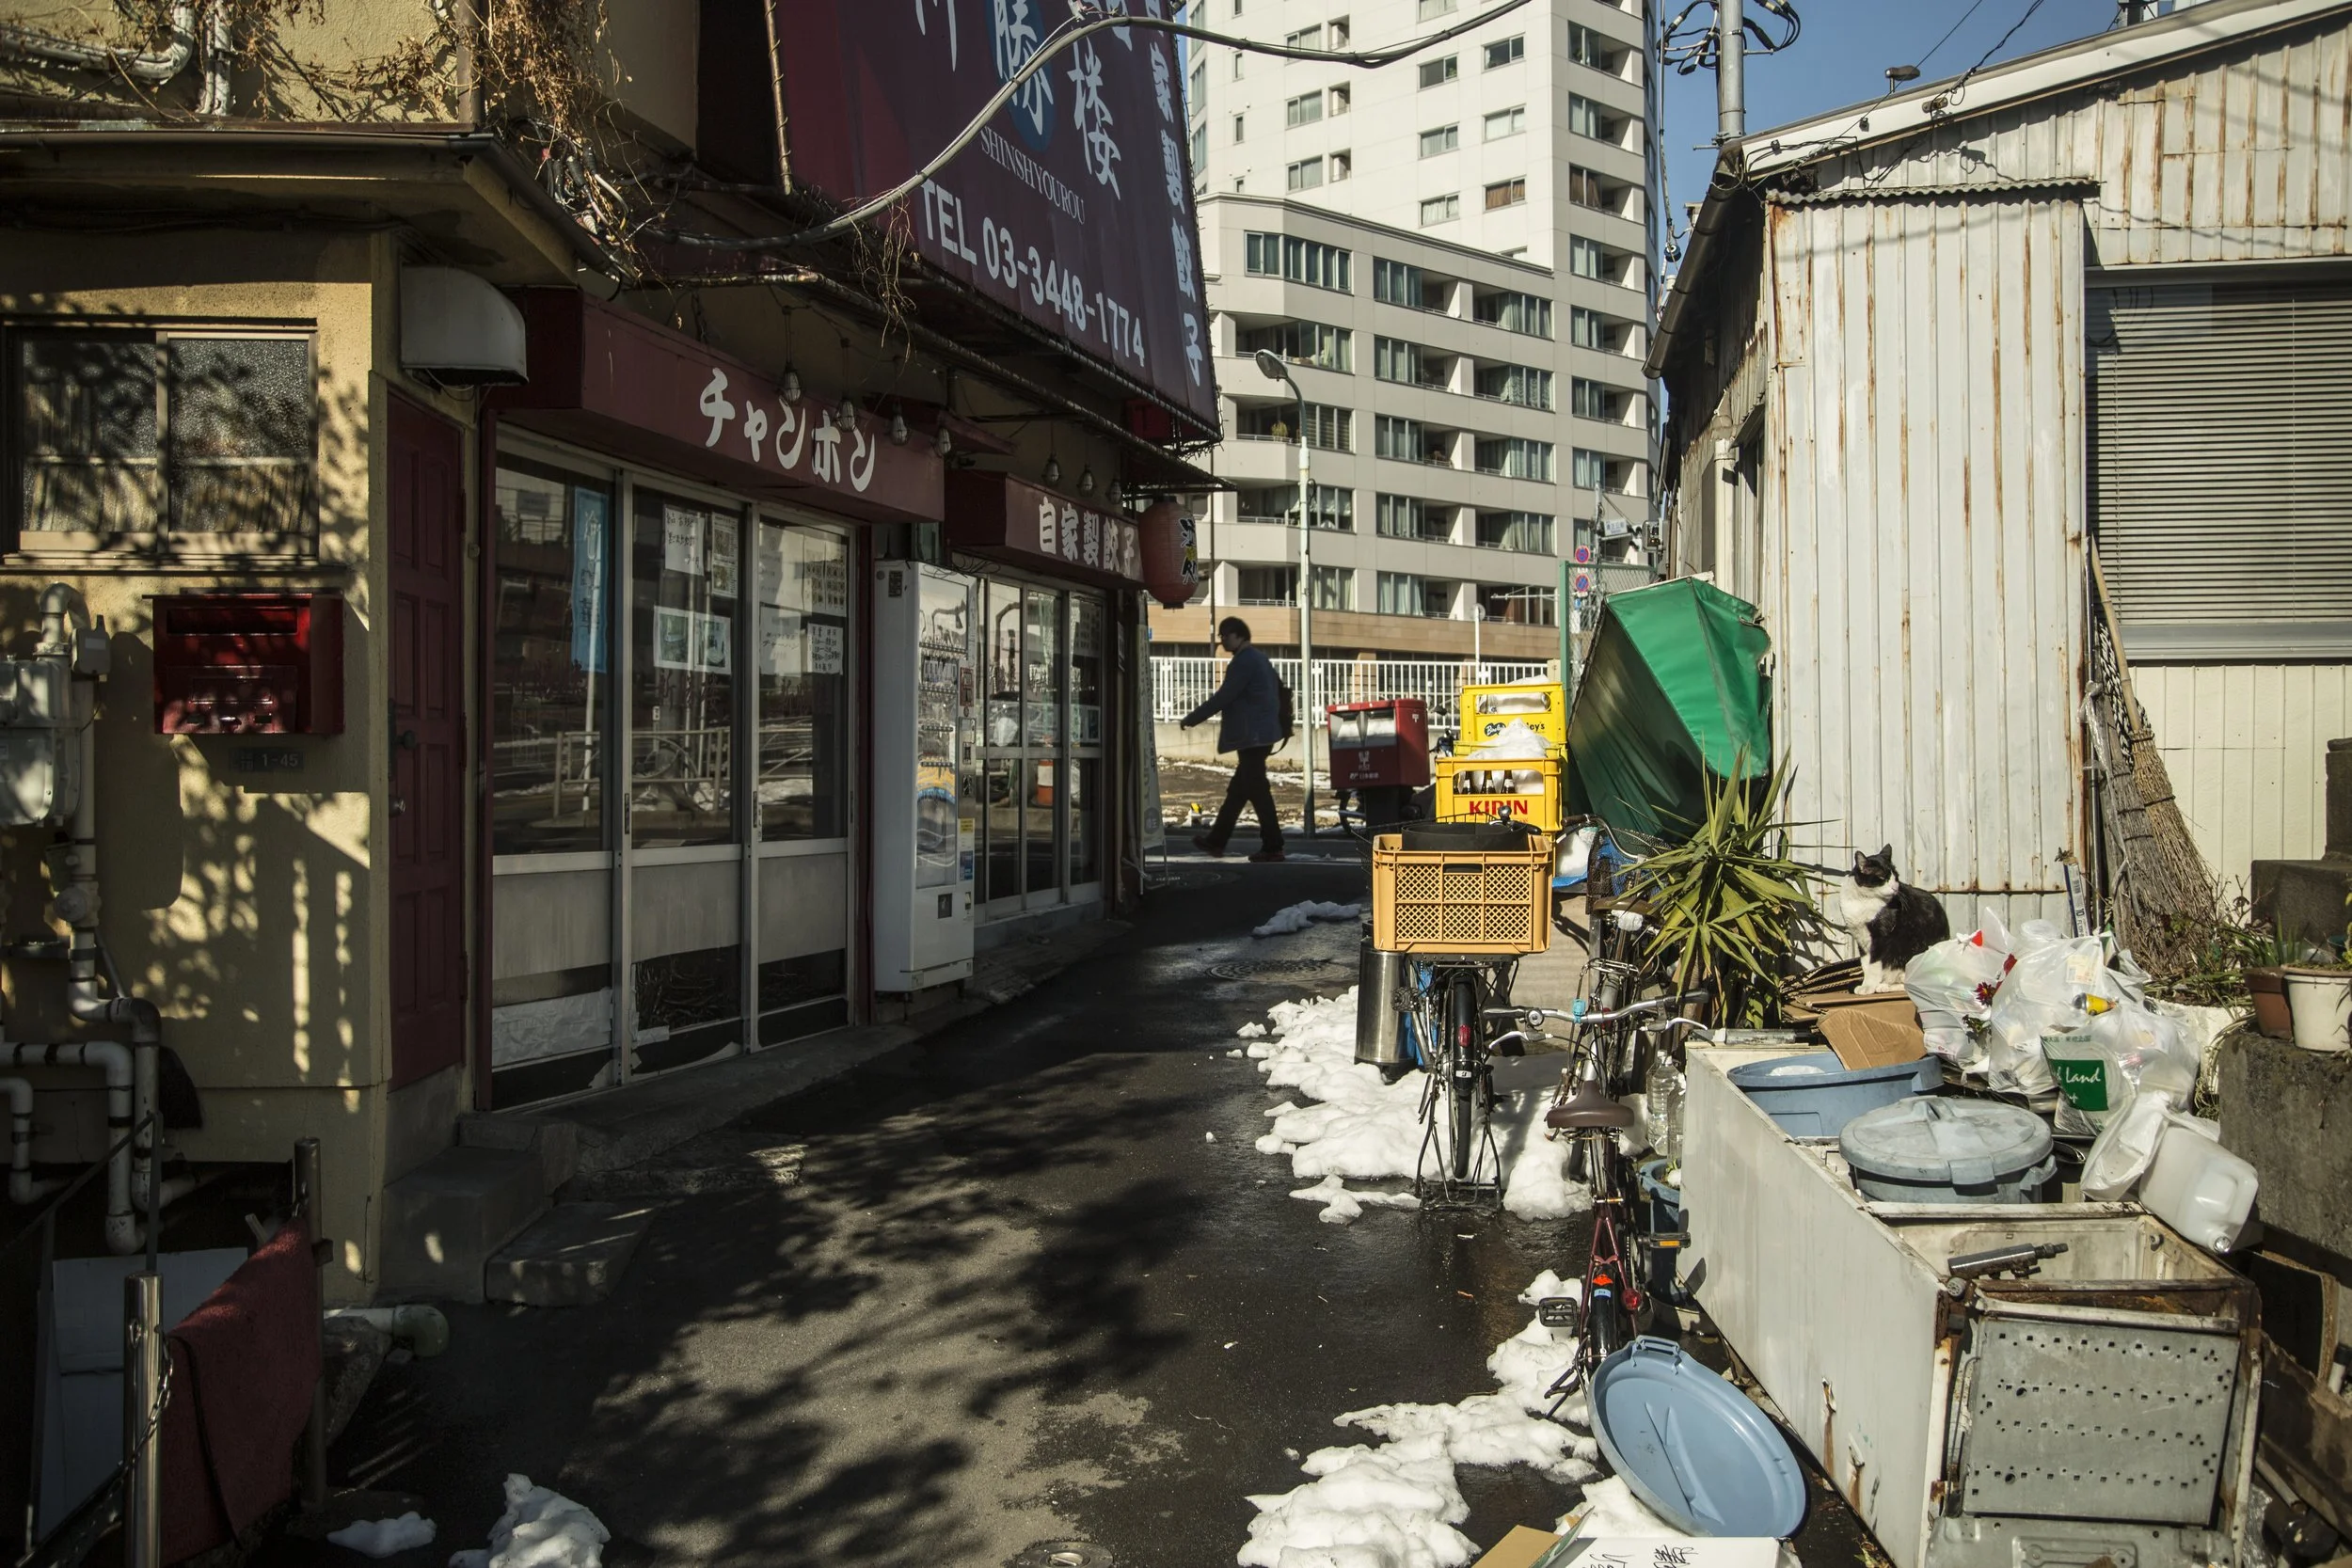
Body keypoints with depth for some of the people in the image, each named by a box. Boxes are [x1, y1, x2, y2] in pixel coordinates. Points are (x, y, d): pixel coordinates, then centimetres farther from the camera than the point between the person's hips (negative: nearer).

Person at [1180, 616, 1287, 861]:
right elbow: (1279, 692, 22)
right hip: (1262, 734, 11)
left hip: (1251, 737, -10)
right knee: (1237, 790, 14)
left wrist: (1192, 718, -10)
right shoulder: (1260, 659, 17)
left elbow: (1223, 697, -18)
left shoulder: (1243, 662, -15)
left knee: (1258, 790, -6)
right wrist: (1283, 725, 25)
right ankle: (1216, 840, 22)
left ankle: (1272, 847, -3)